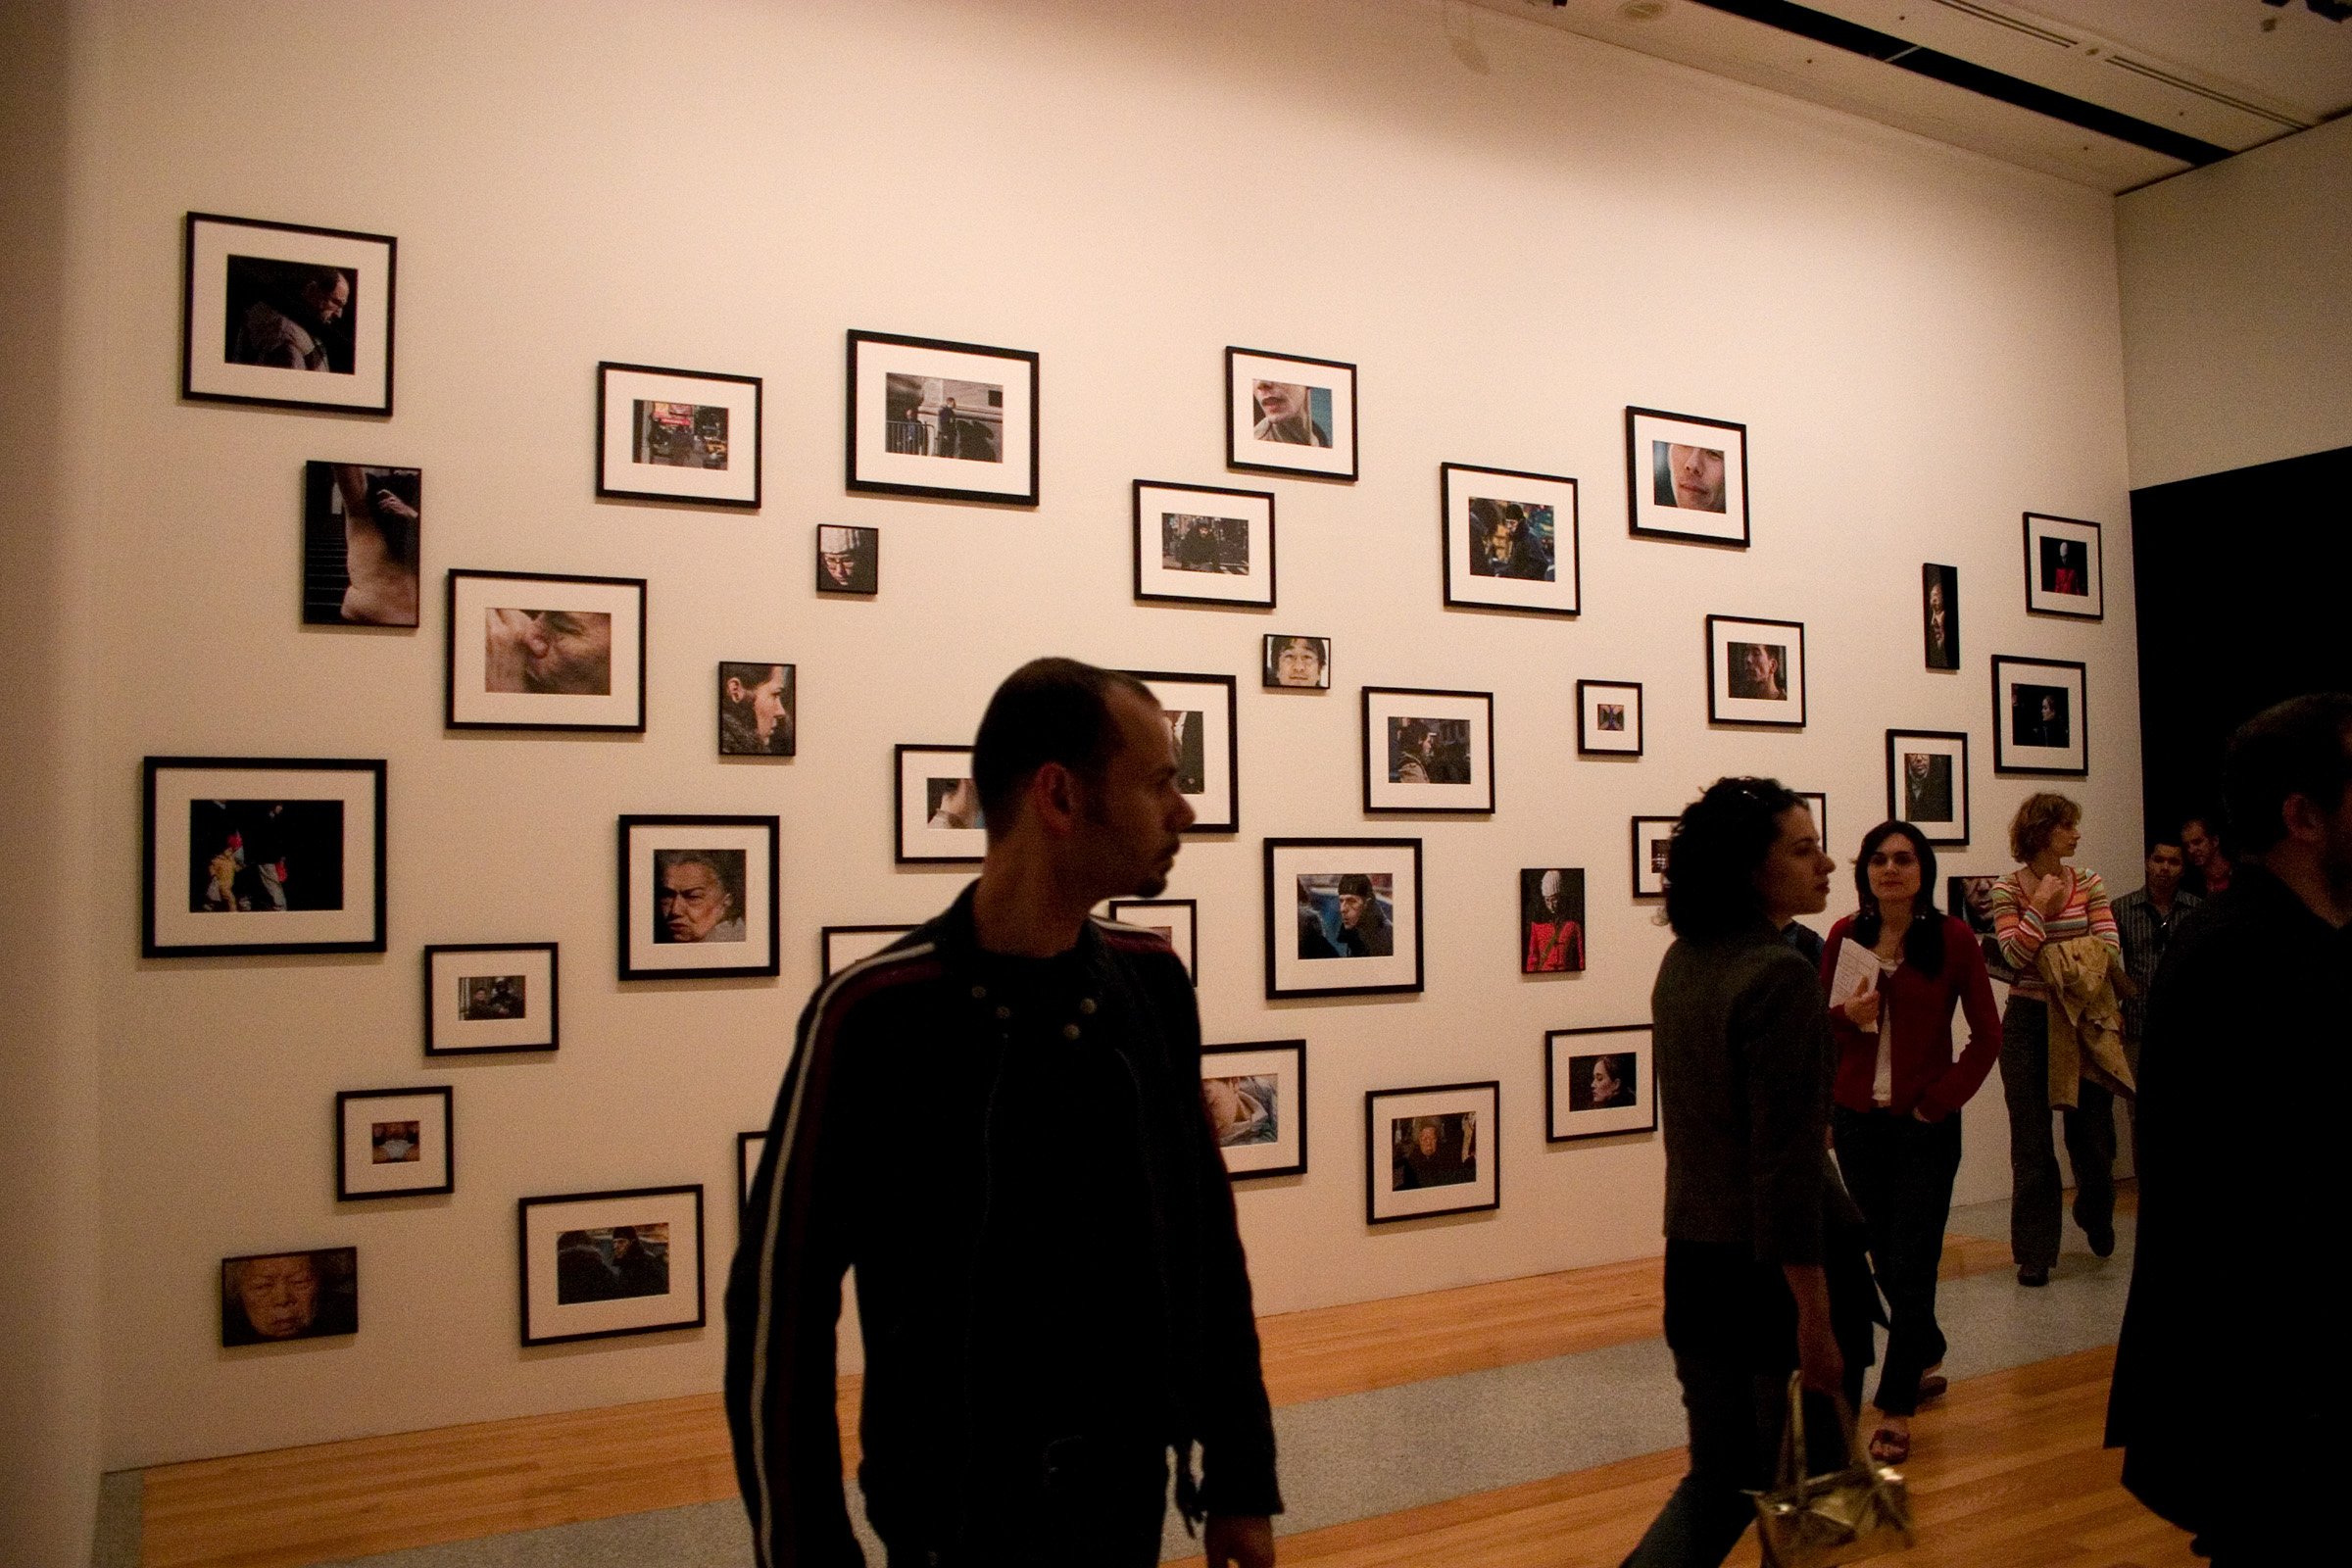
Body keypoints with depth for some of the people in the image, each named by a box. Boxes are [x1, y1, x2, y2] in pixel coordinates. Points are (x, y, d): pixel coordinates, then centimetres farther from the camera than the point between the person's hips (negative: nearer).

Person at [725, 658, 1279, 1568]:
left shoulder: (1153, 986, -3)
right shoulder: (876, 1016, -19)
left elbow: (1208, 1237, 4)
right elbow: (779, 1306, -13)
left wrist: (1241, 1477, 6)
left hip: (1134, 1492, 5)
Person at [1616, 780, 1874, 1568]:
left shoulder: (1682, 963, 6)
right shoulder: (1781, 976, -19)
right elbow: (1786, 1164, -22)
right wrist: (1816, 1317, -20)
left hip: (1695, 1260, 8)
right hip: (1781, 1267, -7)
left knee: (1717, 1480, 19)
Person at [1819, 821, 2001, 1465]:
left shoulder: (1953, 938, -6)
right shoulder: (1845, 937, 1)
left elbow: (1988, 1035, -2)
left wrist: (1941, 1099, -8)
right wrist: (1846, 1015, -13)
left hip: (1925, 1123, -3)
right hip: (1857, 1119, 3)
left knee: (1910, 1266, -3)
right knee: (1884, 1260, 14)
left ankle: (1895, 1409, 7)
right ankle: (1926, 1358, 39)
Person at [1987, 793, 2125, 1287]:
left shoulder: (2088, 883, 4)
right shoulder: (2008, 889, -3)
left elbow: (2110, 948, -3)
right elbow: (2014, 955, -11)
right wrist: (2041, 907, -15)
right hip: (2028, 1025, -2)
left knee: (2092, 1131, 8)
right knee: (2032, 1143, 2)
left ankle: (2095, 1214, 40)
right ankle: (2034, 1251, 10)